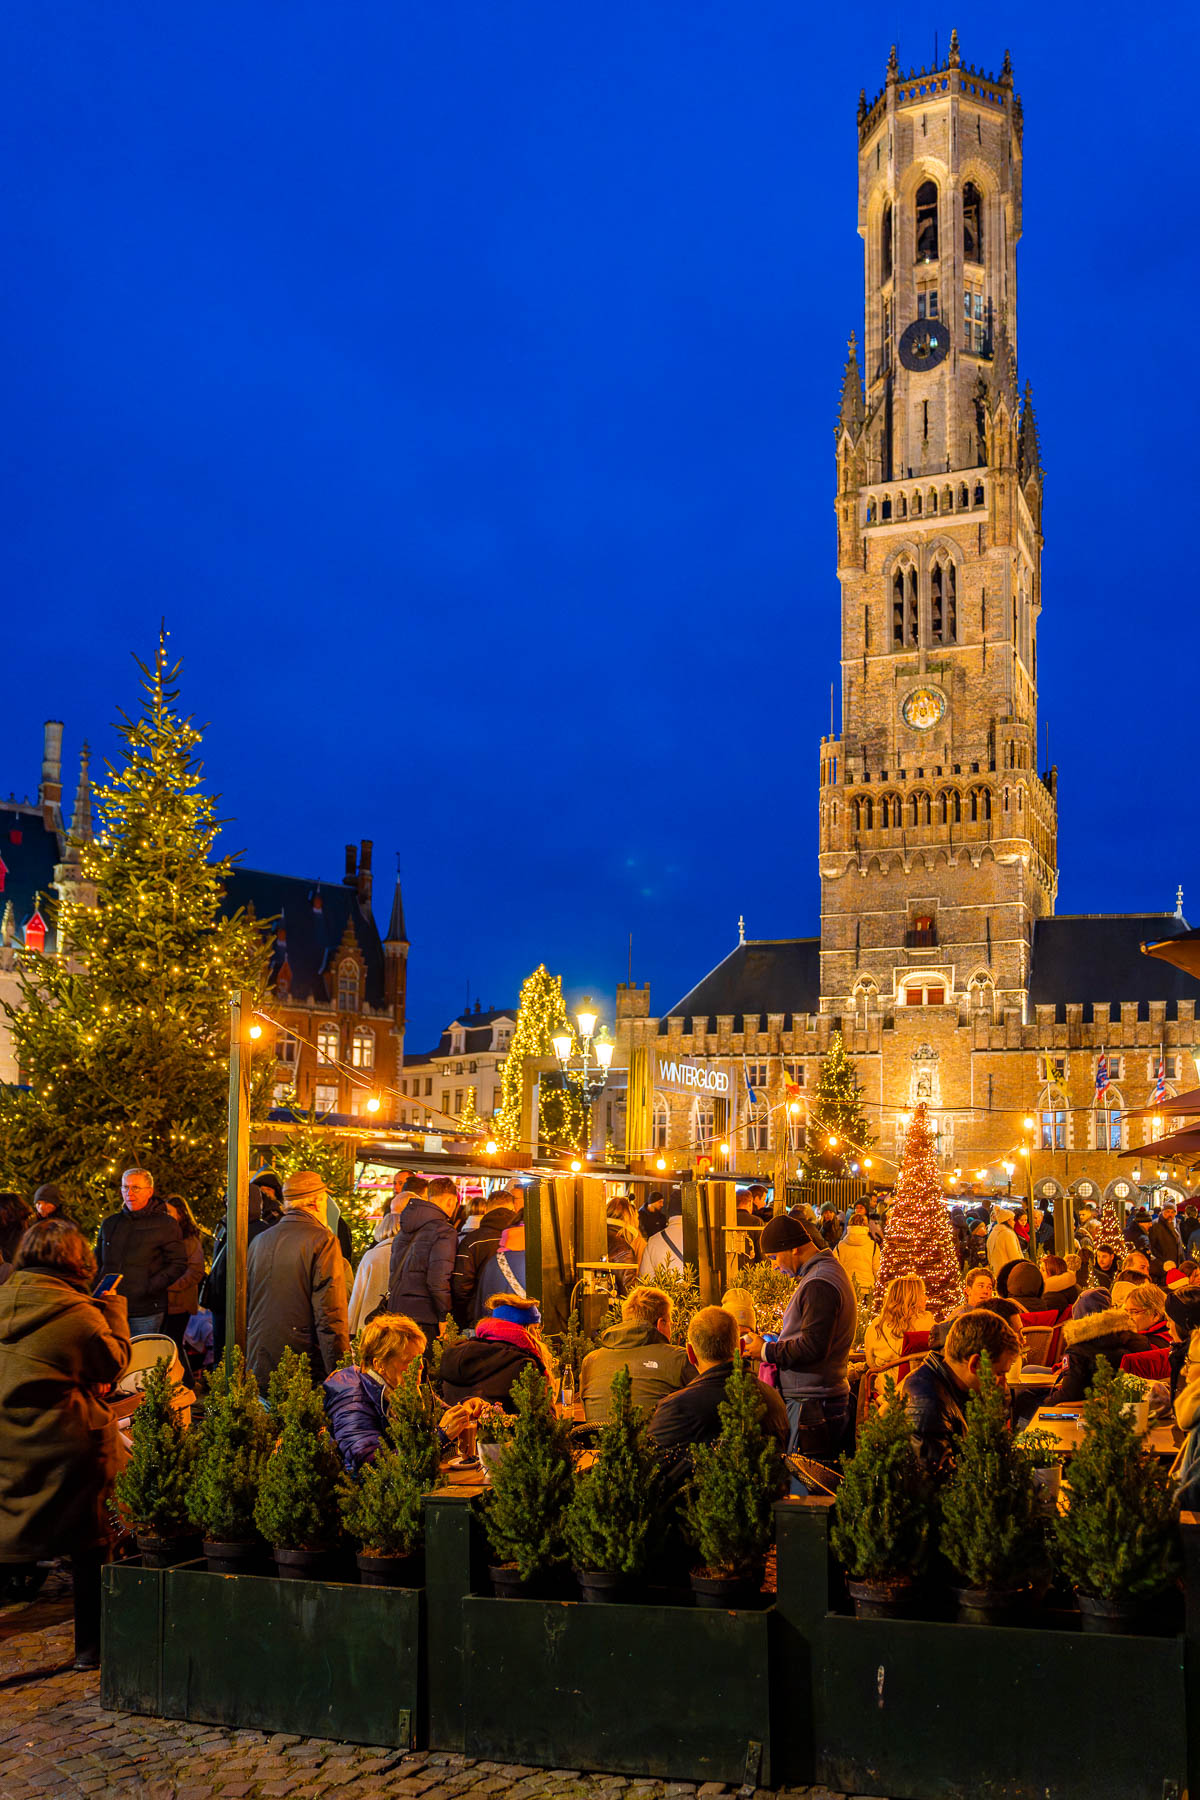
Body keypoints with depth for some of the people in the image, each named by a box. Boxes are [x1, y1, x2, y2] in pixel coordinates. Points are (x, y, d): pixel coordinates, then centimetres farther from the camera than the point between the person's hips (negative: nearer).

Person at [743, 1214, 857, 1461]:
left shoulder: (819, 1284, -18)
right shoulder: (831, 1271, 16)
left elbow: (813, 1347, -23)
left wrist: (767, 1352, -11)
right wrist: (779, 1342, 13)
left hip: (810, 1403, -11)